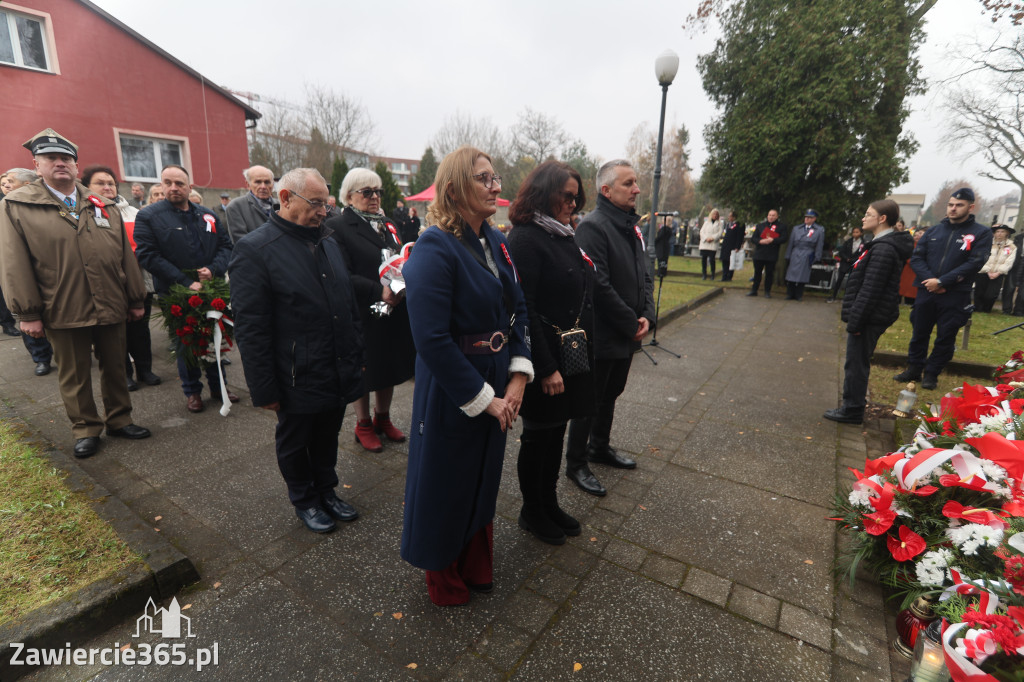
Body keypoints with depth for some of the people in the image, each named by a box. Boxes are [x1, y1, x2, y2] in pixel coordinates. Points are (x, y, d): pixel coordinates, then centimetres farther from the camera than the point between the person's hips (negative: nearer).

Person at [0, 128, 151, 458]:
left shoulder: (102, 206, 11)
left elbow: (125, 255, 10)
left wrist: (135, 299, 7)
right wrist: (27, 313, -8)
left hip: (110, 307, 3)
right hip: (62, 312, -2)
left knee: (115, 368, 12)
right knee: (74, 376, 8)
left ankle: (119, 420, 26)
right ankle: (86, 430, 22)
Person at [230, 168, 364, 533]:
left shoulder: (329, 242, 7)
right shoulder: (254, 249, -14)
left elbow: (349, 304, 13)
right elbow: (250, 329, -15)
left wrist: (358, 357, 11)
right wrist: (265, 389, -14)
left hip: (339, 375, 6)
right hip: (298, 380, -5)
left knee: (327, 438, 22)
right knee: (294, 444, 18)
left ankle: (326, 491, 43)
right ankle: (304, 501, 40)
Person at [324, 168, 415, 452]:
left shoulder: (386, 224, 14)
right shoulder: (337, 227, -8)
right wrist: (378, 292, -26)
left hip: (393, 313, 6)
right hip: (363, 316, -6)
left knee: (390, 366, 16)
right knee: (364, 371, 8)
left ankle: (383, 418, 36)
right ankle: (363, 425, 28)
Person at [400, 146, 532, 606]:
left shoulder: (495, 241, 4)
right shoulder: (434, 248, -21)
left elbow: (518, 310, 6)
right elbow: (432, 339, -25)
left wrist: (518, 375, -6)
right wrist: (483, 398, -19)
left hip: (497, 386, 8)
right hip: (451, 392, -7)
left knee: (484, 479, 24)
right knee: (446, 486, 14)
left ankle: (476, 568, 51)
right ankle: (444, 582, 44)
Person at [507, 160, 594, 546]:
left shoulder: (563, 236, 12)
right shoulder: (526, 239, -16)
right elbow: (525, 309, -21)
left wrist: (584, 352, 13)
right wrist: (545, 368, -21)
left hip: (572, 356, 8)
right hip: (546, 359, -8)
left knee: (556, 432, 19)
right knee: (539, 436, 8)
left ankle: (549, 504, 38)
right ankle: (531, 513, 30)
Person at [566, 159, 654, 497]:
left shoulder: (631, 226, 11)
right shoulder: (592, 226, -17)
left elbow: (644, 275, 14)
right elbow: (599, 285, -24)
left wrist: (647, 315, -2)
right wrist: (631, 323, -17)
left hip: (628, 334, 9)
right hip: (602, 336, -9)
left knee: (611, 394, 22)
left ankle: (600, 447, 41)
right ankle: (576, 463, 22)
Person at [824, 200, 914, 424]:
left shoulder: (884, 248, -18)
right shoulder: (883, 244, 15)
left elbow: (870, 290, -23)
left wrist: (855, 320, -21)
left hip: (870, 318, -10)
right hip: (870, 317, 10)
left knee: (856, 363, -2)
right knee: (857, 362, 16)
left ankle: (852, 410, 8)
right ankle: (853, 404, 27)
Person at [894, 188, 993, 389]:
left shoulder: (981, 234, 0)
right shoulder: (933, 231, 10)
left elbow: (974, 263, -10)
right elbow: (916, 258, 3)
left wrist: (941, 282, -18)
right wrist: (929, 279, -13)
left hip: (955, 296, -3)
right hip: (926, 292, 3)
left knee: (945, 338, 4)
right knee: (919, 333, 11)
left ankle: (931, 373, 16)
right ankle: (914, 369, 23)